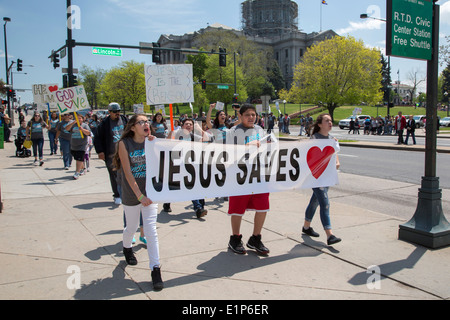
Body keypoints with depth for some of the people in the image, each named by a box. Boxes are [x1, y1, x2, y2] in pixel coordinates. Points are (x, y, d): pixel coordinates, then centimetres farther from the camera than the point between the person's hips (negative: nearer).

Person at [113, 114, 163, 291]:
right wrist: (139, 196, -19)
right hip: (131, 193, -1)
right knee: (132, 227, 15)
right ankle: (127, 248, 49)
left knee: (151, 229, -4)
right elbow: (127, 173, -14)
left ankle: (155, 269, 1)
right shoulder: (124, 143, -10)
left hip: (149, 192, 2)